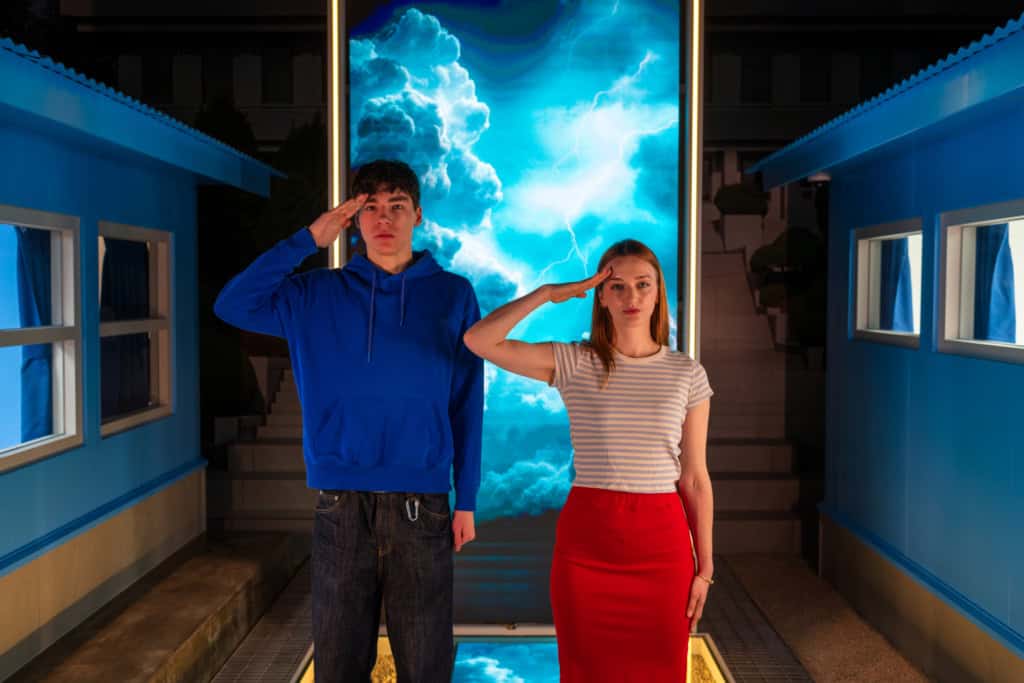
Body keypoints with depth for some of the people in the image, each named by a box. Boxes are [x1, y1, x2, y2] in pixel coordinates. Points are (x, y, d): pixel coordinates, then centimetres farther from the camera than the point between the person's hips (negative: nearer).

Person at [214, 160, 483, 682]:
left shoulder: (452, 295, 2)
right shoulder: (318, 294, 6)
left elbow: (467, 405, 3)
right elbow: (232, 305, -4)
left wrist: (466, 500, 1)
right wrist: (308, 240, -6)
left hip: (421, 503, -1)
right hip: (341, 506, 1)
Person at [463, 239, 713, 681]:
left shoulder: (687, 374, 3)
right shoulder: (573, 364, 0)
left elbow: (695, 479, 4)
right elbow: (479, 341, -11)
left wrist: (705, 566, 3)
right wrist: (548, 293, -12)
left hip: (661, 540, 1)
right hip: (585, 538, 0)